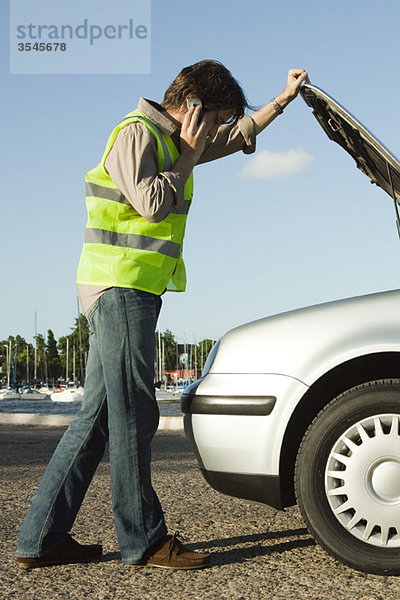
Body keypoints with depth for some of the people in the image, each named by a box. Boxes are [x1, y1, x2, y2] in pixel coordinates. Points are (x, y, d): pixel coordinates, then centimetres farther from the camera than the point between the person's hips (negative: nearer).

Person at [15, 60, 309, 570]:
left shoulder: (173, 141, 22)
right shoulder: (136, 134, -7)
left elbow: (241, 135, 35)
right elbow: (152, 203, -19)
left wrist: (284, 98, 36)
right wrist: (188, 156, -6)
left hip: (130, 293, 10)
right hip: (121, 286, -10)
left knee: (99, 415, 6)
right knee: (132, 415, -7)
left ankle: (42, 539, 10)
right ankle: (144, 542, 0)